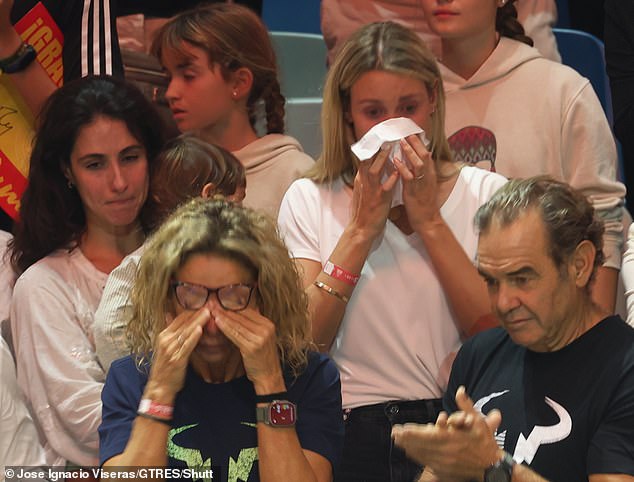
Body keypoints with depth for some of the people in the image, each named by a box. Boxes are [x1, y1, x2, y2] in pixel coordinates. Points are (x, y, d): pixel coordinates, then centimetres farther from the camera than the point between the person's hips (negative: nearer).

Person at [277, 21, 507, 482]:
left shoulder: (484, 193, 10)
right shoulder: (308, 201, 10)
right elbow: (304, 343, -1)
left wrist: (429, 220, -4)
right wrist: (362, 227, -4)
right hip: (354, 437, 0)